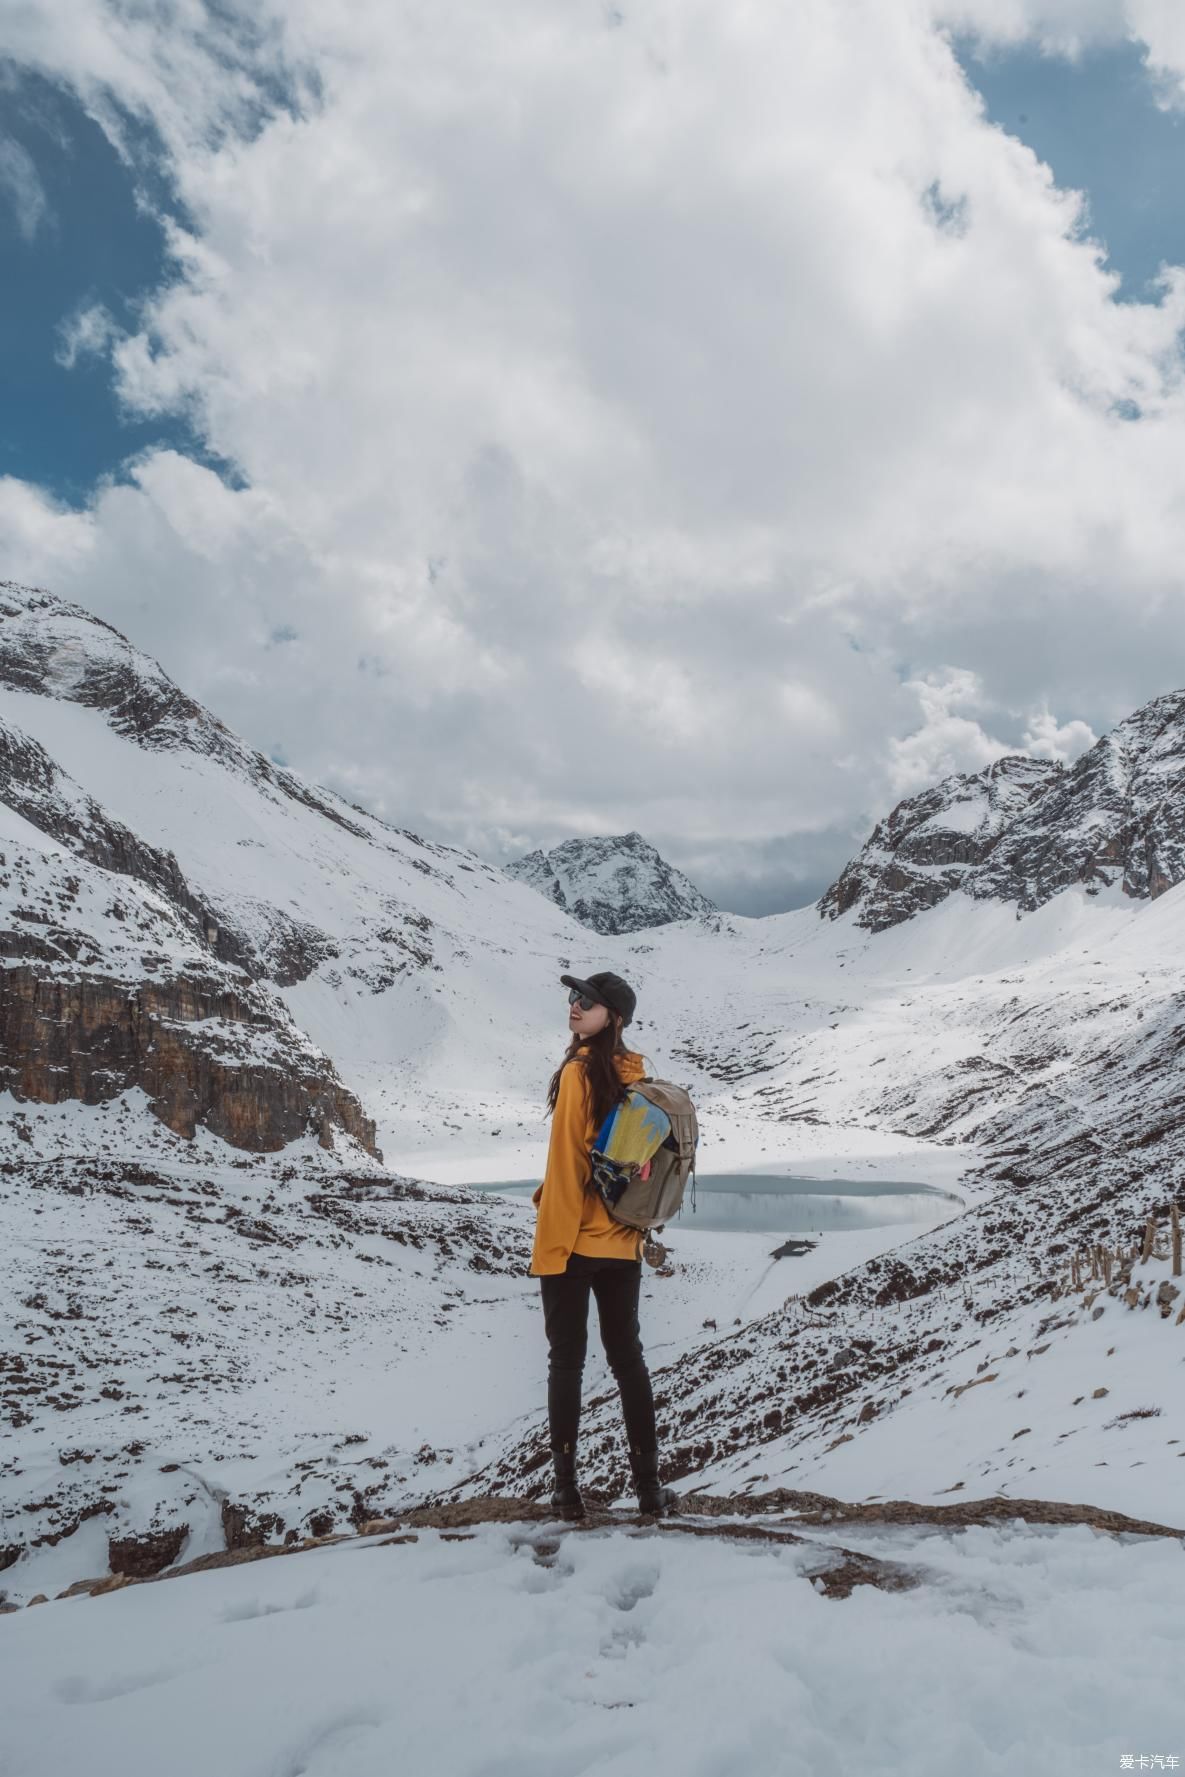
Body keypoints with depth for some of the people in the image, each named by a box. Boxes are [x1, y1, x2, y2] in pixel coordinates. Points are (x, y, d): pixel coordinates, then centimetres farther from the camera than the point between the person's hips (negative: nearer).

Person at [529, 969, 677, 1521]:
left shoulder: (578, 1072, -15)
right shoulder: (634, 1075, 4)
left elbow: (565, 1165, -17)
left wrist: (551, 1243, -12)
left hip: (572, 1242, -5)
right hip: (624, 1243, 5)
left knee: (566, 1362, 6)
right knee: (628, 1358, 14)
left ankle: (567, 1487, 12)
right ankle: (648, 1486, 18)